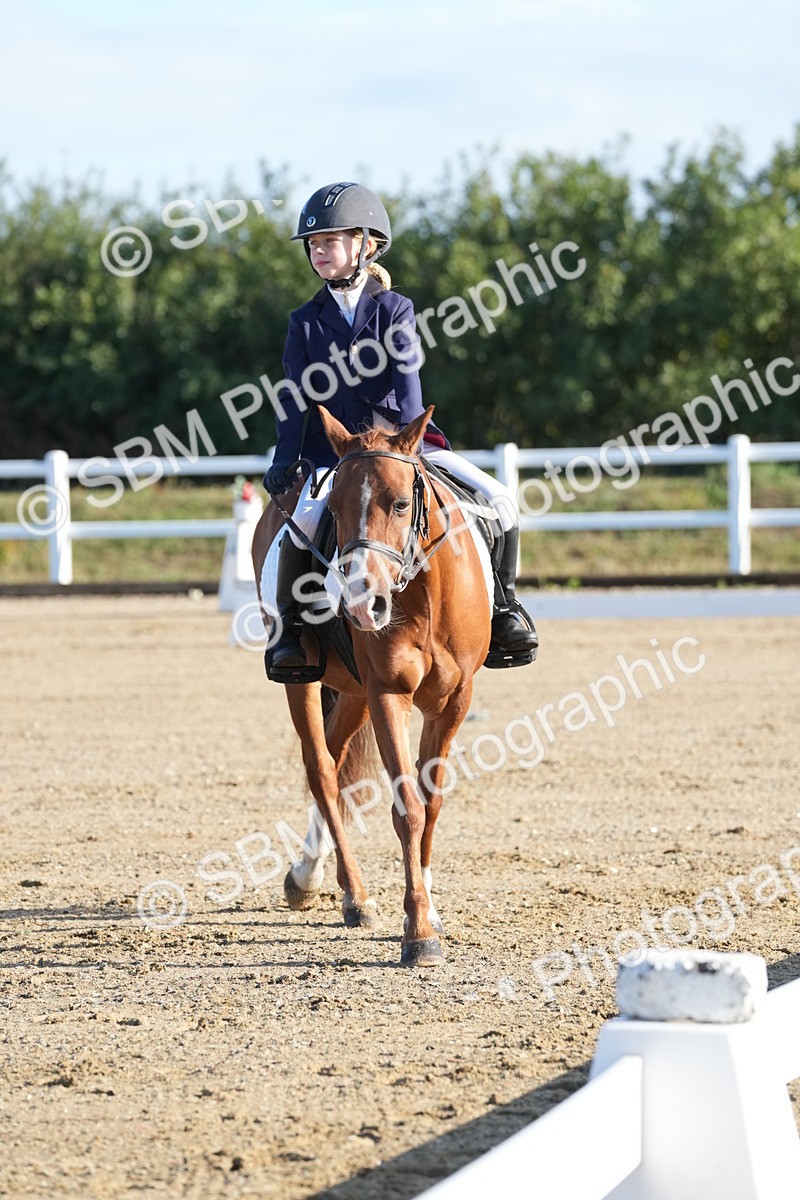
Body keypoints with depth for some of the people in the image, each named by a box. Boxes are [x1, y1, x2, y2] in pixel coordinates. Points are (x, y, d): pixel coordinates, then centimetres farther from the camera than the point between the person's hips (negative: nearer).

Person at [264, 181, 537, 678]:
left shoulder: (396, 310, 5)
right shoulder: (306, 322, 8)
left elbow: (406, 379, -6)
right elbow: (297, 396, 3)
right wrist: (285, 459, -10)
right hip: (333, 450, -1)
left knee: (499, 501, -13)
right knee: (306, 518, -32)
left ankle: (503, 605, 6)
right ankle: (290, 625, -14)